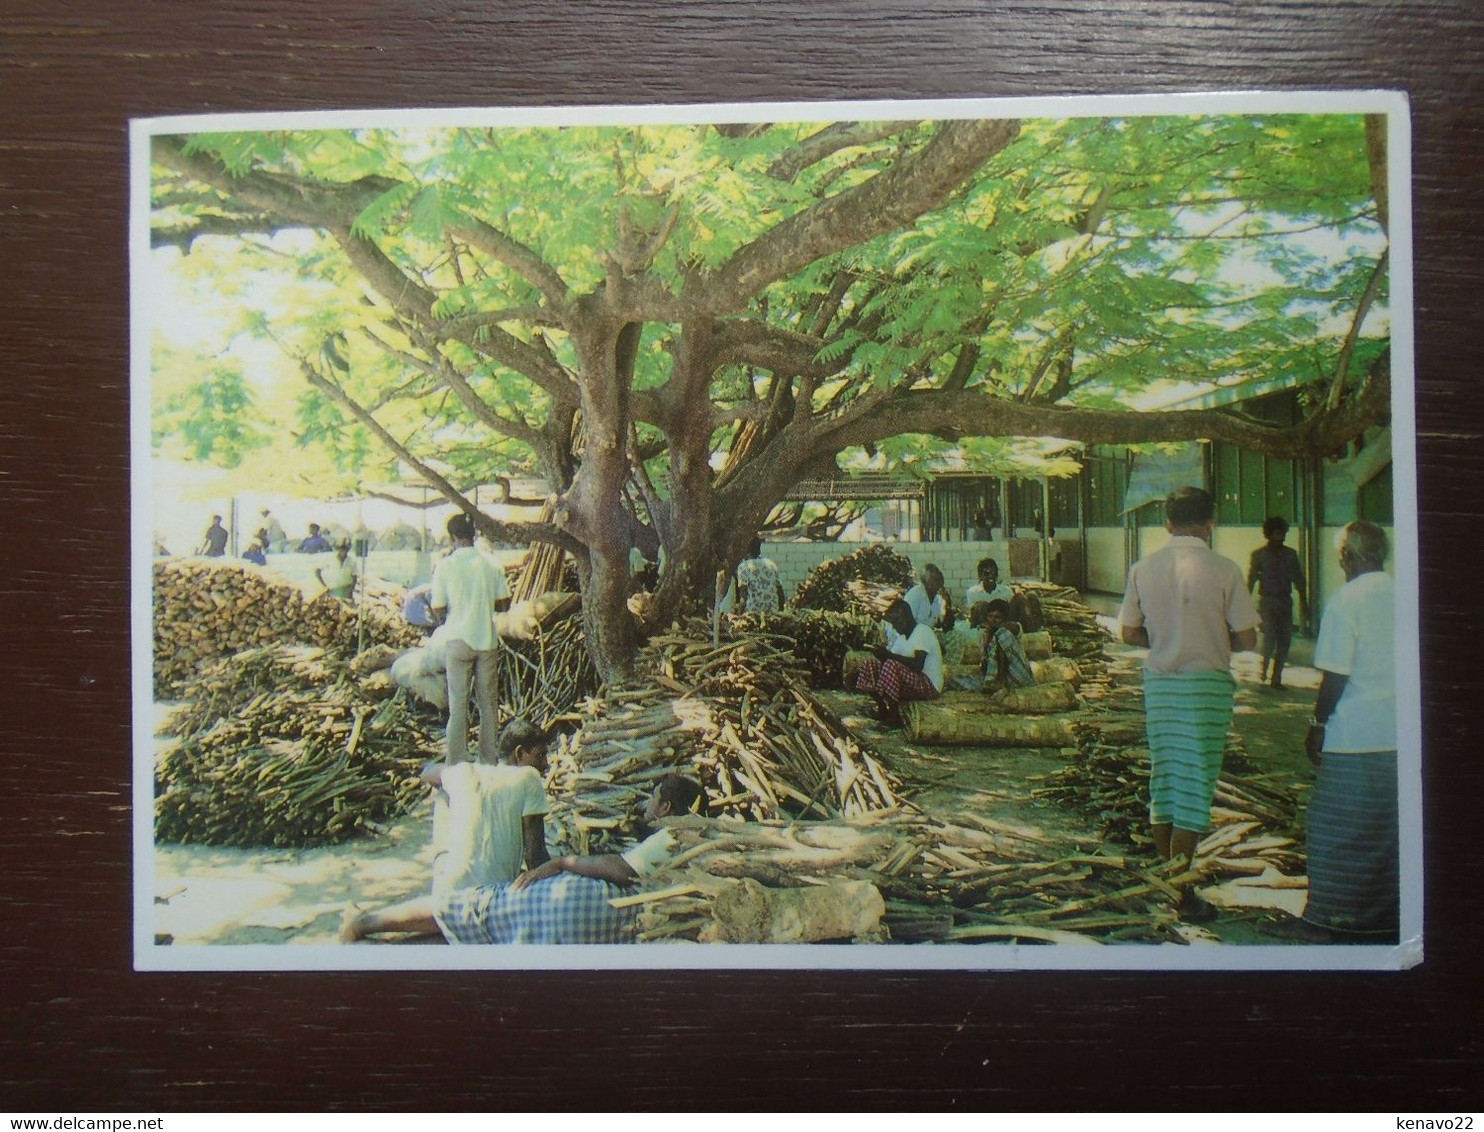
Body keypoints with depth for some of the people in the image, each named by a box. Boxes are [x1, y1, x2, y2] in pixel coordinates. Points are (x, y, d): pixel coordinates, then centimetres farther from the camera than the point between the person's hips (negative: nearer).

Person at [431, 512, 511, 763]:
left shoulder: (445, 566, -8)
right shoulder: (491, 565, -1)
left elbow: (438, 610, -5)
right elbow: (504, 603, 4)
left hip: (458, 640, -2)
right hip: (487, 640, 2)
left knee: (458, 704, 3)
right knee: (488, 702, 11)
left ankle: (458, 764, 5)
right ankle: (489, 760, 16)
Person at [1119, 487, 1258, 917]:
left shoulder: (1143, 569, 1)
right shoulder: (1223, 570, -10)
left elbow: (1130, 633, 6)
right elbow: (1247, 639, -7)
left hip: (1158, 682, 4)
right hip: (1206, 683, -4)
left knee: (1163, 777, 14)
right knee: (1195, 783, 1)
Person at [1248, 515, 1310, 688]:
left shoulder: (1291, 554, 11)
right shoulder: (1259, 554, 1)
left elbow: (1299, 580, 14)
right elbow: (1251, 580, -2)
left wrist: (1304, 603, 10)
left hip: (1285, 601, 4)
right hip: (1267, 601, -4)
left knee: (1284, 642, 3)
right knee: (1270, 638, -16)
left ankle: (1276, 679, 12)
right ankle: (1263, 672, 6)